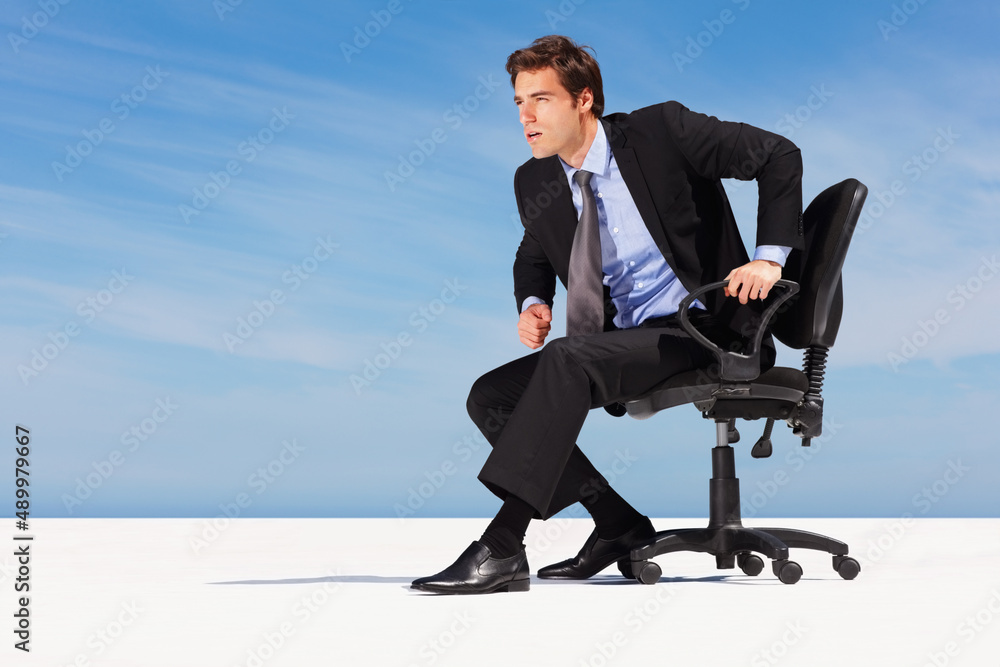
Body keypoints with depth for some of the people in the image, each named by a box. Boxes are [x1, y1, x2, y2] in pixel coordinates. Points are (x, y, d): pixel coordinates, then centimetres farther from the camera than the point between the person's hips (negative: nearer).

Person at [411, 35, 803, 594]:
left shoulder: (661, 130, -9)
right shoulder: (534, 182, 7)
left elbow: (778, 155, -4)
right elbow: (533, 255, 26)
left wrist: (770, 257, -12)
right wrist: (533, 305, 3)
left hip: (697, 330, -7)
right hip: (617, 342, 7)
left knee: (566, 358, -31)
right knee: (490, 396, -6)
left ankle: (502, 549, -30)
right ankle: (620, 525, 0)